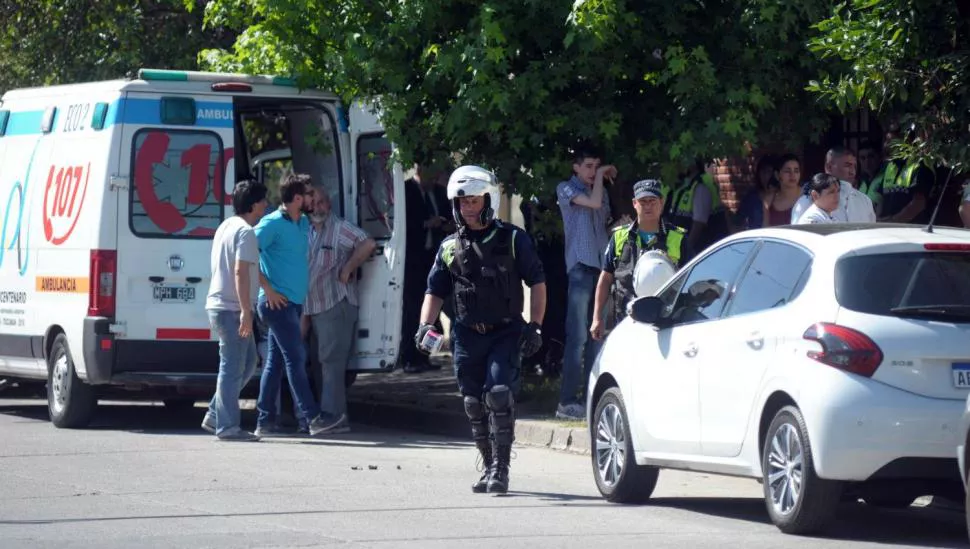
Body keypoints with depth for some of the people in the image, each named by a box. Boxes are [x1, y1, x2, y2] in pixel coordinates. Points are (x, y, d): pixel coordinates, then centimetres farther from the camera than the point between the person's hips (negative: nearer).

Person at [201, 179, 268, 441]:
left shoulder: (227, 226, 18)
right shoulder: (245, 232, -14)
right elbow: (241, 272, -22)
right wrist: (245, 311, -24)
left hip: (219, 305, 10)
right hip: (232, 308, -10)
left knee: (248, 361, 16)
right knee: (233, 366, -6)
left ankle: (215, 415, 16)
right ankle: (227, 426, -4)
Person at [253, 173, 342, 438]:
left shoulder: (304, 224, 14)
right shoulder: (272, 224, -12)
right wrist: (268, 289, -18)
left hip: (293, 303, 9)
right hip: (278, 303, -9)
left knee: (275, 362, 9)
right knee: (296, 358, -10)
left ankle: (265, 421, 12)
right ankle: (313, 418, -12)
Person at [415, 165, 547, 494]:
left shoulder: (513, 240, 0)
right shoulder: (450, 248, 10)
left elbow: (537, 283, 2)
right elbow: (435, 291, 15)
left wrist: (534, 326, -6)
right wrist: (425, 325, -2)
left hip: (505, 332, -4)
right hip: (467, 335, 4)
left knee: (498, 394, -20)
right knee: (474, 405, 4)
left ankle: (501, 468, -16)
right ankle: (490, 467, 19)